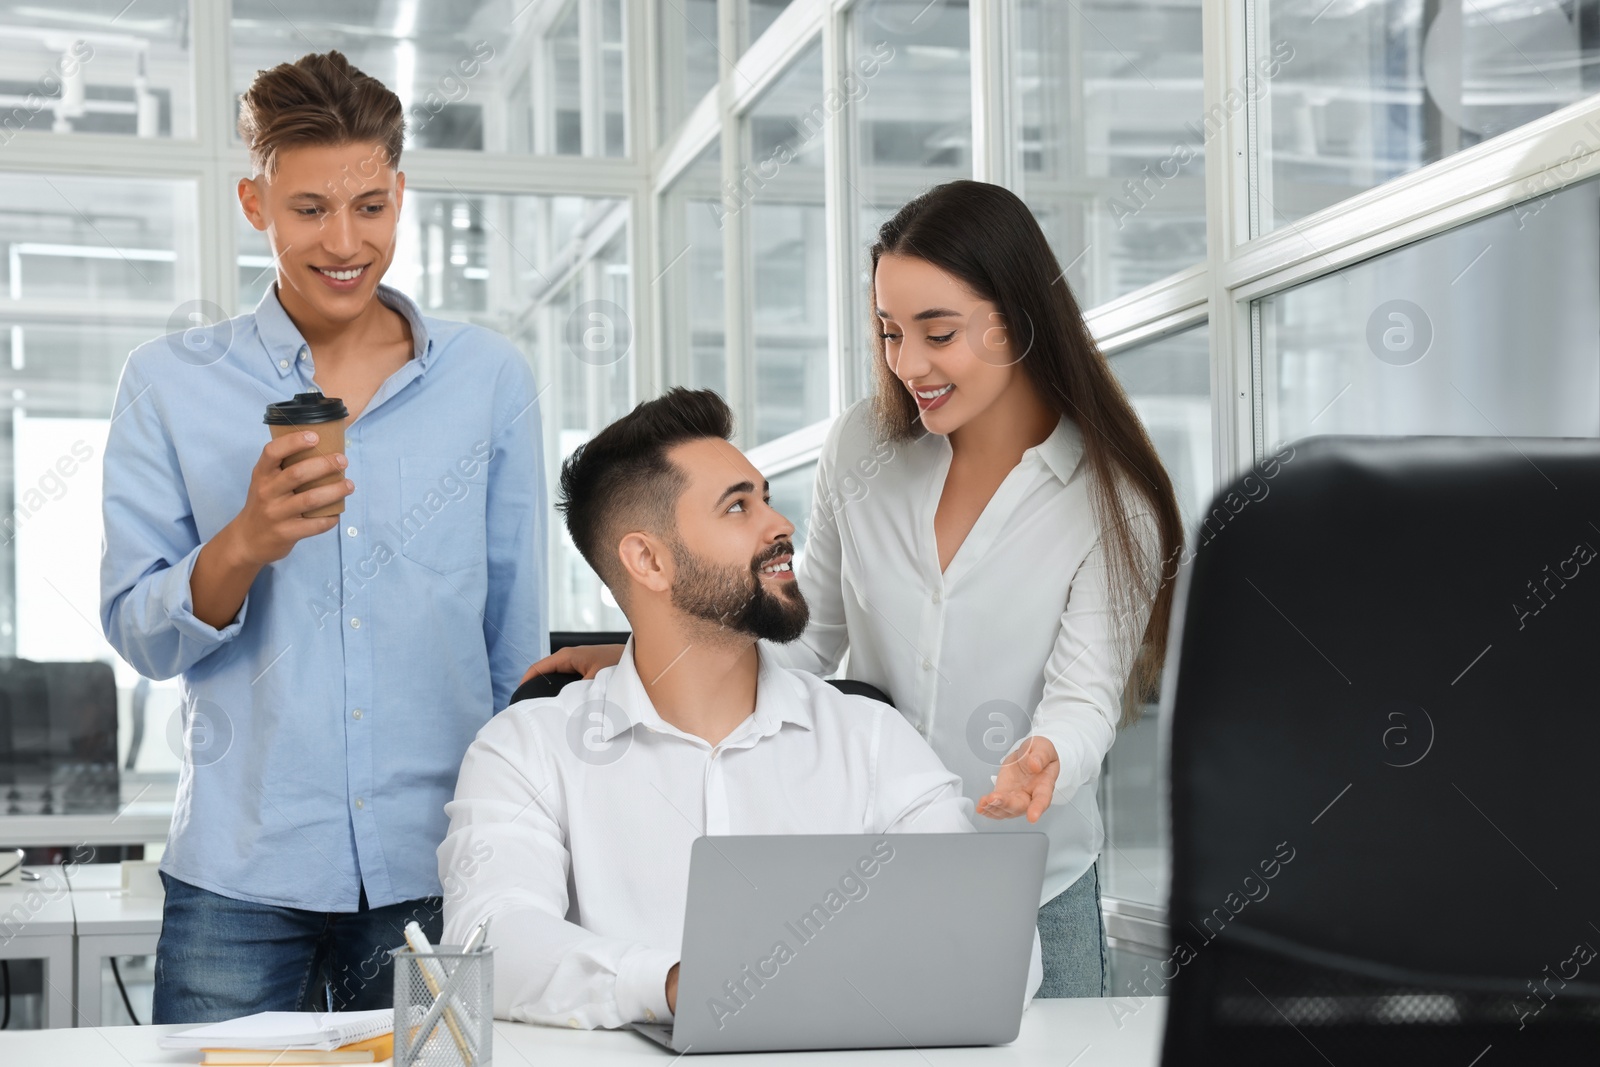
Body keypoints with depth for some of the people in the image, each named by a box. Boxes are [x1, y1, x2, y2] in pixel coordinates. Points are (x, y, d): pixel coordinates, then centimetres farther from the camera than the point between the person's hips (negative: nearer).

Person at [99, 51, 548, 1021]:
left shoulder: (490, 378, 5)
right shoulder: (170, 385, 3)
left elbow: (520, 638, 10)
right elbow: (138, 635, 0)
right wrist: (244, 545, -19)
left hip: (441, 869, 1)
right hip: (240, 878, 0)